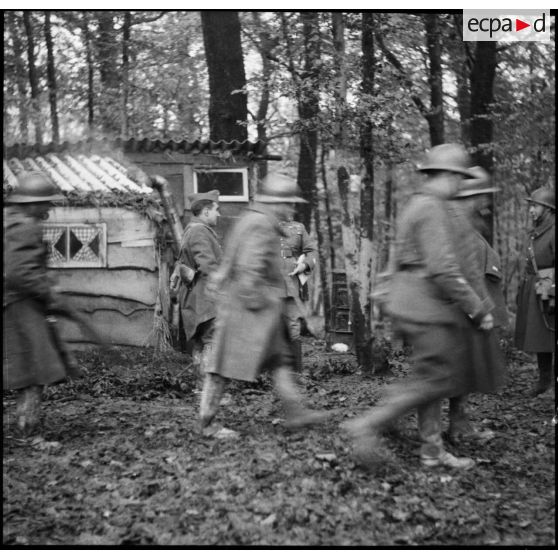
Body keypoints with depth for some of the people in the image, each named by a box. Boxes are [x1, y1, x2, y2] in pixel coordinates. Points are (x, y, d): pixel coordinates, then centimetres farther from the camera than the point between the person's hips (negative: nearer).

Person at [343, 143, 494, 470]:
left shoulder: (416, 206, 16)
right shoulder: (432, 210, -16)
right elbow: (444, 270, -23)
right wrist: (478, 309, -15)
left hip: (412, 305, 10)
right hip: (427, 309, -10)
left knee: (432, 375, 14)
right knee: (438, 379, -5)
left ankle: (432, 450, 20)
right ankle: (370, 425, -4)